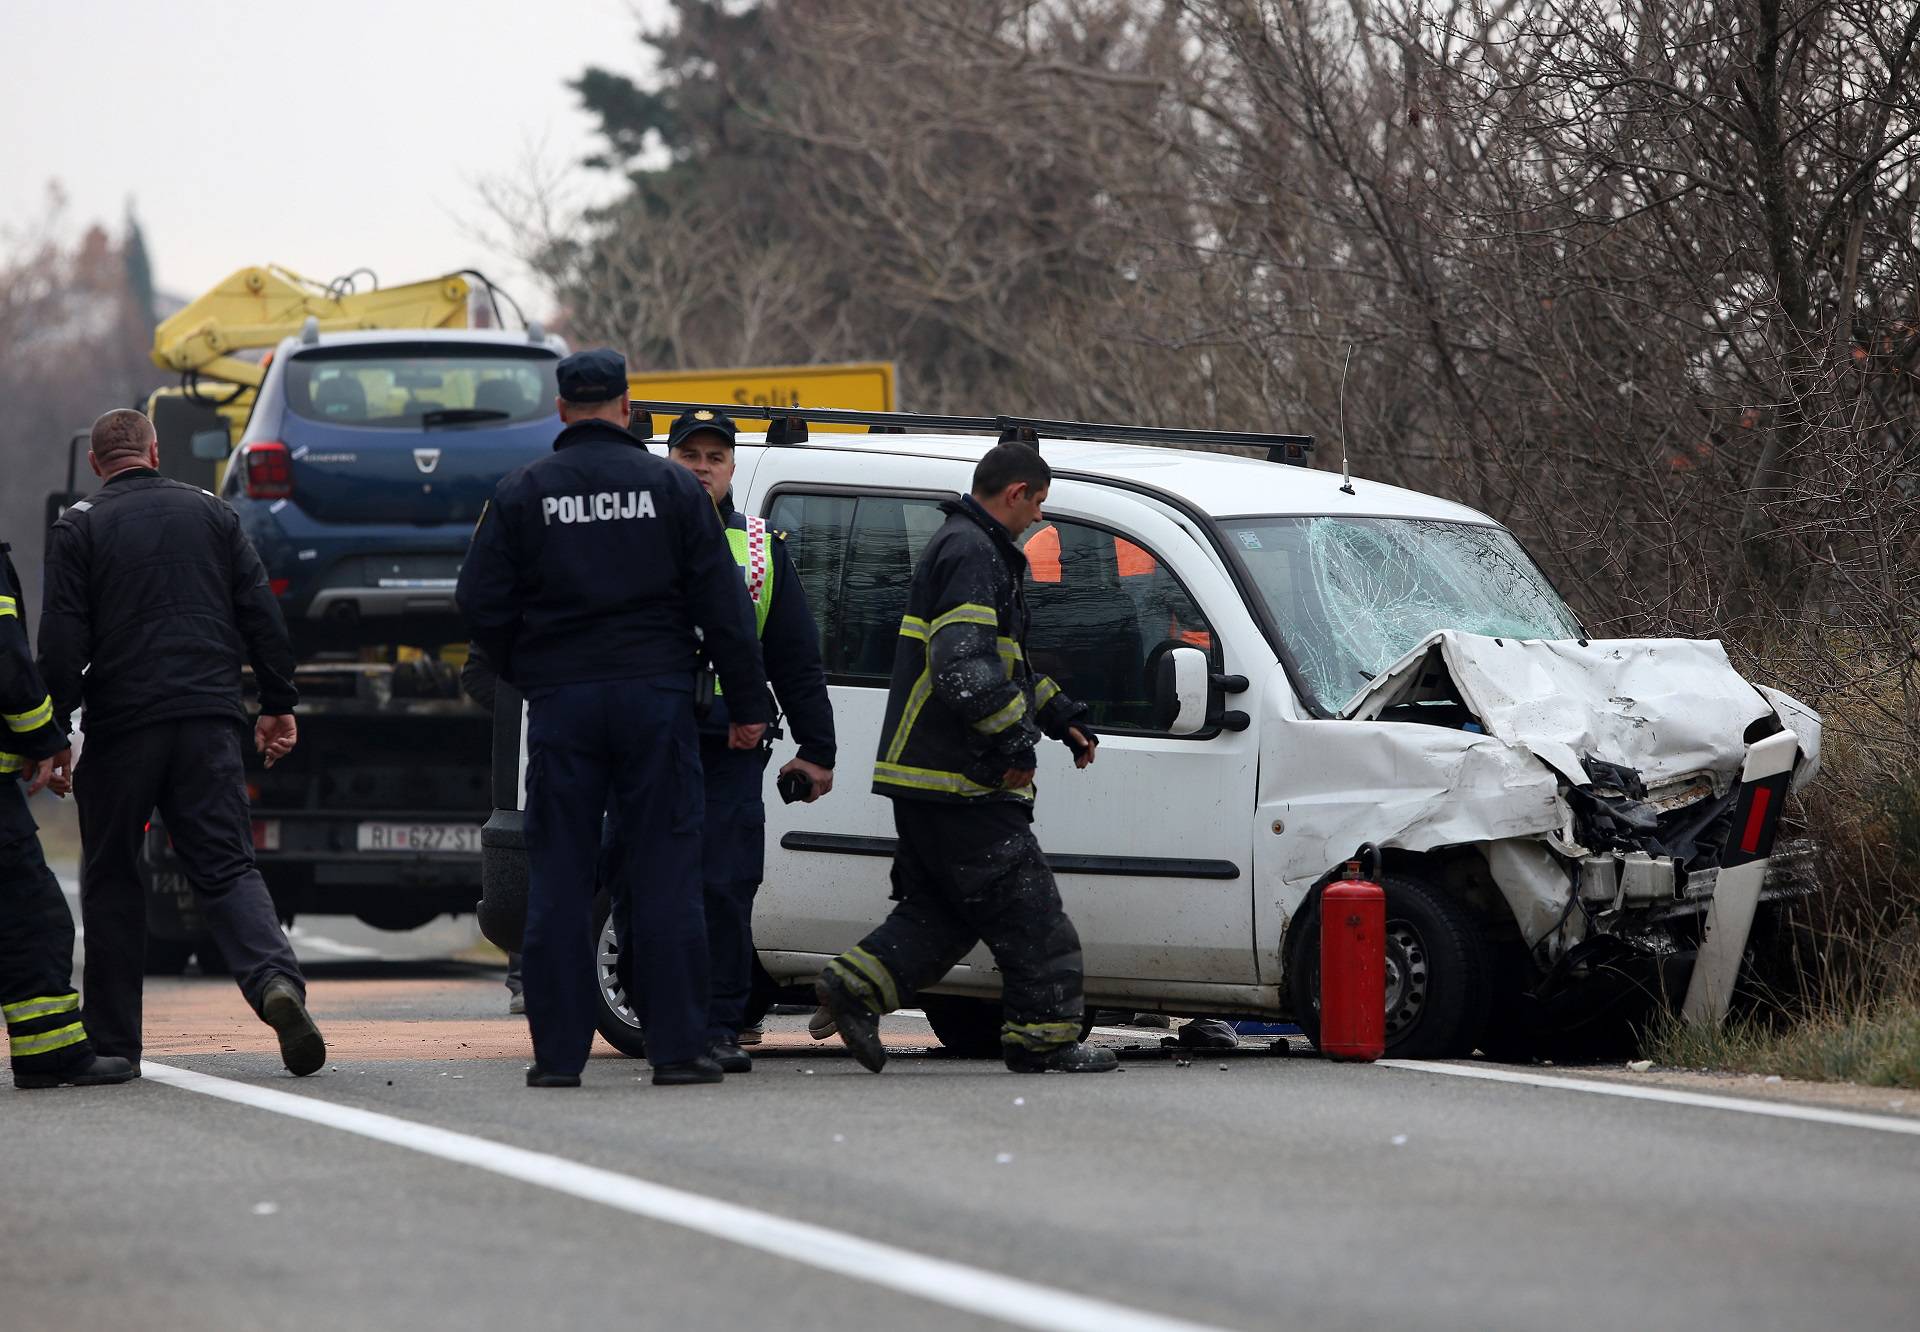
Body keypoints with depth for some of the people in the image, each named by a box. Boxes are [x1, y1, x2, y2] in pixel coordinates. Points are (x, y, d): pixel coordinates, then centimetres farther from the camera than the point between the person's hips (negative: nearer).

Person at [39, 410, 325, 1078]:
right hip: (211, 717, 2)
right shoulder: (210, 512, 10)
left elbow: (63, 642, -6)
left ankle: (113, 1040, 10)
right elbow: (262, 615, 8)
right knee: (226, 866, 2)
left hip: (122, 722, -2)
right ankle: (276, 981, -25)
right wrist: (279, 704, 15)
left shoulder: (78, 528, 1)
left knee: (111, 878, 10)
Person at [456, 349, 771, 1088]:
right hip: (656, 695, 0)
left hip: (561, 702, 0)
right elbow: (723, 605, 1)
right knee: (665, 876, 1)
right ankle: (679, 1048, -2)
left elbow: (481, 603, 0)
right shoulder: (672, 487, 2)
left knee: (559, 881, 3)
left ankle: (559, 1049, 0)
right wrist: (748, 704, 5)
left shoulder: (521, 493, 2)